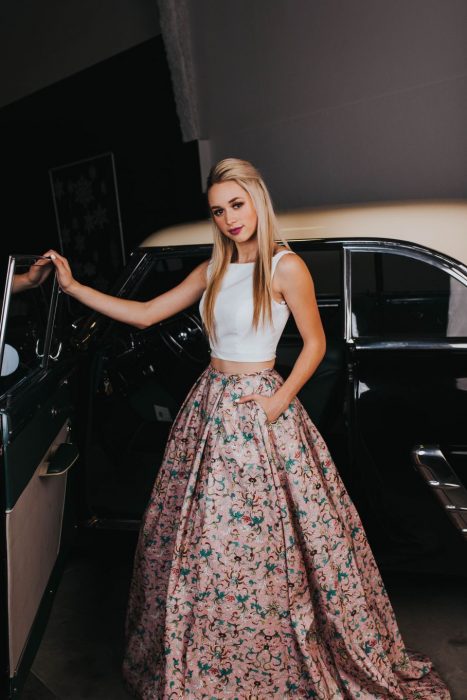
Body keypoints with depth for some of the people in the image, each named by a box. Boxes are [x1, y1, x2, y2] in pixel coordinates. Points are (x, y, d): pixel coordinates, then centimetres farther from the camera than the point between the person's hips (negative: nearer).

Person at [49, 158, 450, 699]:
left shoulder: (285, 267, -9)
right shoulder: (212, 270, 8)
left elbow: (315, 342, -4)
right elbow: (144, 314, 7)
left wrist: (279, 401, -13)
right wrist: (73, 287, 5)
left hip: (256, 407, -6)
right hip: (209, 405, 6)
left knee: (261, 537, 2)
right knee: (199, 535, 12)